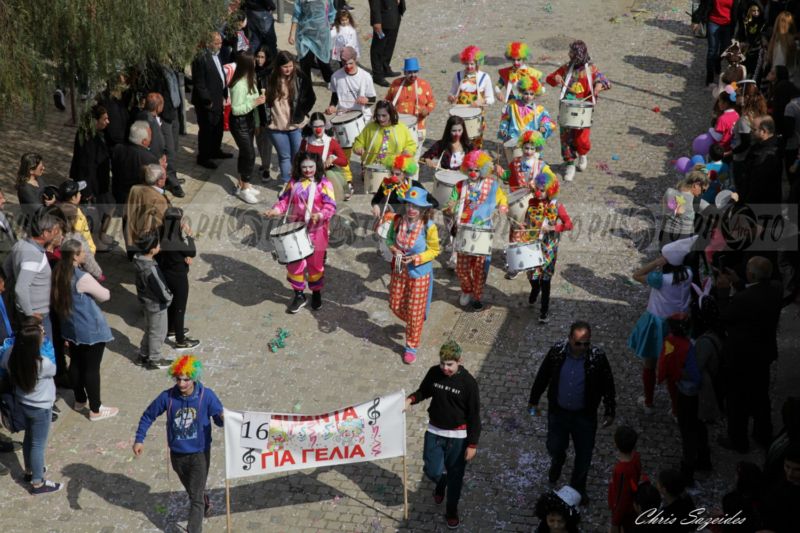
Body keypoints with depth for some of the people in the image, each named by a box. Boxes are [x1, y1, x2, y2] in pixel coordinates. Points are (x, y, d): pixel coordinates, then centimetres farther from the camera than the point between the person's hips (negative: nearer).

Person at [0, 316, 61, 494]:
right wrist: (45, 344, -11)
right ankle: (38, 483, 30)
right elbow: (53, 370, -13)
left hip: (22, 403, 6)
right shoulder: (43, 363, -36)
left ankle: (30, 471, 49)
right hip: (40, 408, -6)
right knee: (38, 444, 13)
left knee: (29, 437, 28)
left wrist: (19, 340, -2)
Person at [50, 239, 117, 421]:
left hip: (71, 327, 8)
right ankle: (95, 410, 12)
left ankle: (80, 401, 36)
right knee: (92, 368, 2)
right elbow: (105, 295, -12)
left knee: (76, 363, 21)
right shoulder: (82, 278, -26)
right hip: (90, 330, -8)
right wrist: (95, 292, 6)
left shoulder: (59, 273, -2)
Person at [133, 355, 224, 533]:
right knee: (191, 492, 27)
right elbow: (148, 416, -2)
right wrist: (139, 439, -10)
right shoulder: (167, 397, -16)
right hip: (177, 454, 3)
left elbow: (219, 418, -11)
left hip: (200, 454, -3)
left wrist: (223, 418, -36)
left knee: (196, 497, -1)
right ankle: (205, 503, 58)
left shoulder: (206, 395, -19)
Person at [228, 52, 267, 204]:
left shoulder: (249, 80, 0)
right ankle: (244, 189, 9)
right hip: (239, 122, -9)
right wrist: (255, 103, -27)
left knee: (245, 153, 17)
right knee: (249, 154, -4)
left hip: (249, 119, 9)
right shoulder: (239, 85, -27)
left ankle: (242, 184, 30)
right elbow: (235, 110, -25)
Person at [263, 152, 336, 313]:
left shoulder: (324, 184, -9)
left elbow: (330, 206, -16)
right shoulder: (293, 183, 4)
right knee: (294, 263, 5)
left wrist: (321, 215, -35)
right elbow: (284, 200, 7)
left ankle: (316, 293, 30)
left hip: (316, 231, -3)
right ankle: (299, 295, 20)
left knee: (315, 263, 10)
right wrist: (276, 210, -13)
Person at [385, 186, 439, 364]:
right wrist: (394, 249, -14)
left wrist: (417, 258, -24)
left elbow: (434, 250, -10)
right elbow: (390, 238, 7)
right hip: (399, 271, 4)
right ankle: (411, 324, 49)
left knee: (415, 312, 7)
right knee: (395, 305, 16)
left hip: (419, 274, -4)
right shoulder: (398, 220, -10)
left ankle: (412, 347, 25)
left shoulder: (428, 227, -21)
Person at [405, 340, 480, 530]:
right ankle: (441, 484, 43)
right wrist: (411, 399, -14)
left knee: (455, 475, 10)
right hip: (434, 432, 3)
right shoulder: (434, 373, -10)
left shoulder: (468, 382, -19)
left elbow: (474, 415, -12)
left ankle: (452, 510, 33)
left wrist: (472, 444, -10)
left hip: (457, 436, -3)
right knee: (432, 471, 5)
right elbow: (424, 391, 9)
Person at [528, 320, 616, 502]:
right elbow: (543, 376, -2)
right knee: (555, 447, 18)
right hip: (558, 412, 1)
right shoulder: (557, 351, -17)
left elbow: (607, 385, -8)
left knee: (584, 455, 14)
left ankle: (578, 486, 41)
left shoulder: (597, 356, -22)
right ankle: (557, 463, 55)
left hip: (584, 415, -1)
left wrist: (609, 411, -5)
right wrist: (534, 400, 7)